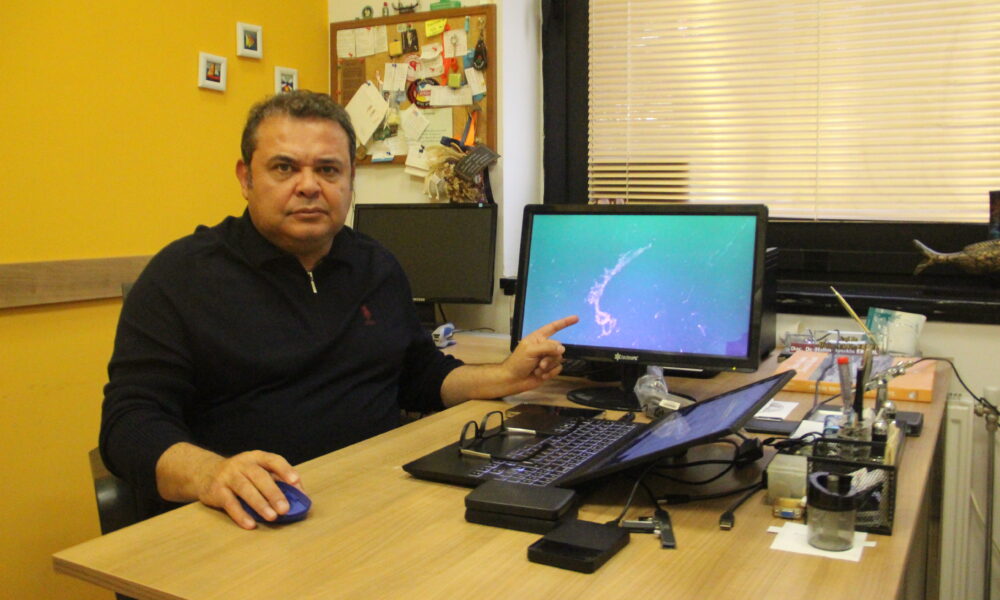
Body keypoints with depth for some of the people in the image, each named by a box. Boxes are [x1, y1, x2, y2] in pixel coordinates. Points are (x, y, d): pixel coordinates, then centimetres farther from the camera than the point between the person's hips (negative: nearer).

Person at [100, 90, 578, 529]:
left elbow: (421, 375, 28)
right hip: (246, 524, -4)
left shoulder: (378, 268, 16)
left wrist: (506, 378, 12)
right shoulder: (181, 274, -1)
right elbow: (131, 421, -10)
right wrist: (210, 474, -31)